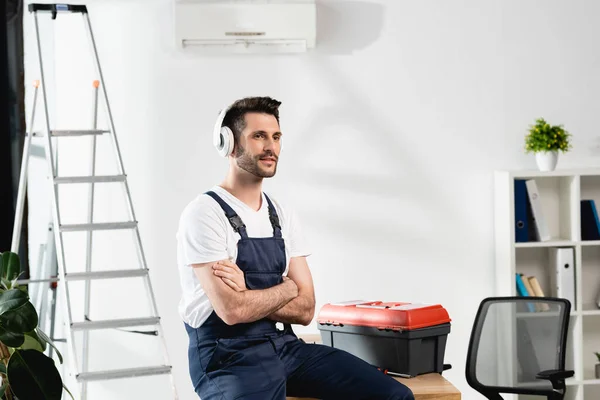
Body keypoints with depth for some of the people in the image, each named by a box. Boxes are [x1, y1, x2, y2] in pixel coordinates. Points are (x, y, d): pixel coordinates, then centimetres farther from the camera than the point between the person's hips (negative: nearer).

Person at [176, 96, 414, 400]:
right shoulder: (204, 214, -9)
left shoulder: (283, 216, 13)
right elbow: (232, 310, -18)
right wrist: (286, 288, -1)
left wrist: (248, 295, -10)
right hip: (228, 359, -7)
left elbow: (304, 309, 6)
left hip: (285, 346, 7)